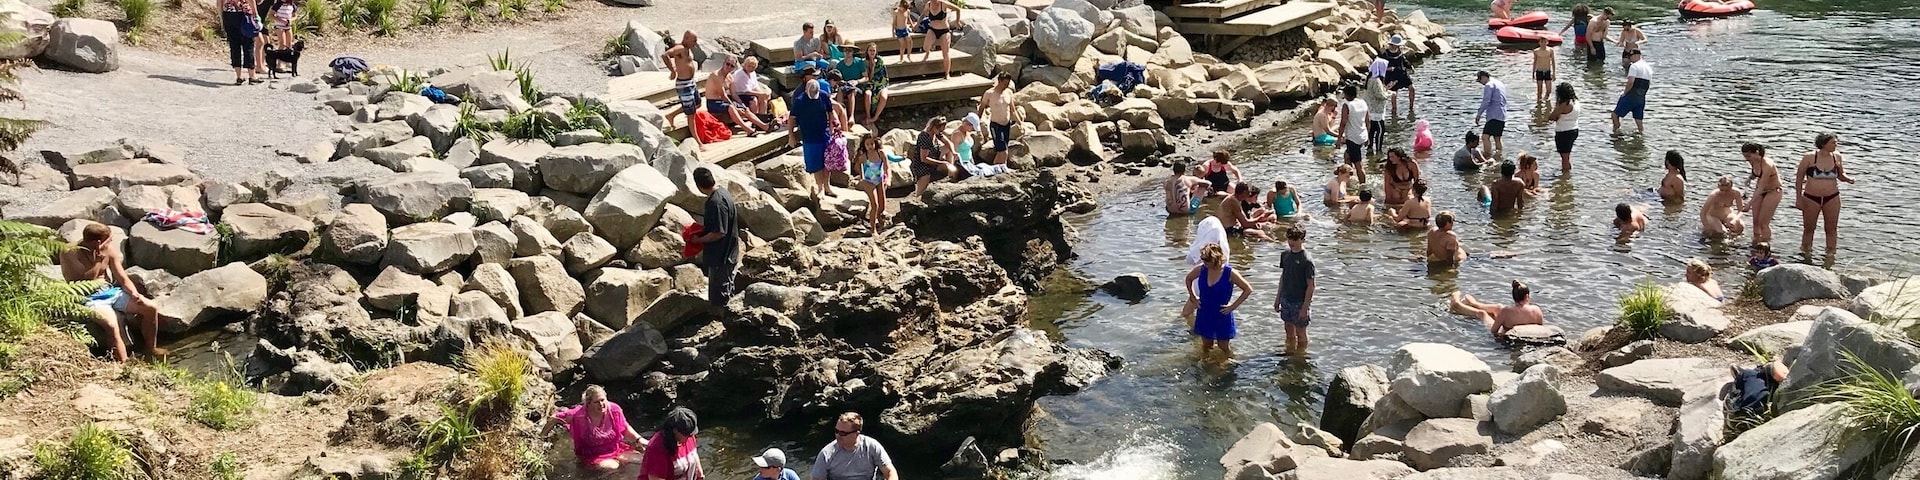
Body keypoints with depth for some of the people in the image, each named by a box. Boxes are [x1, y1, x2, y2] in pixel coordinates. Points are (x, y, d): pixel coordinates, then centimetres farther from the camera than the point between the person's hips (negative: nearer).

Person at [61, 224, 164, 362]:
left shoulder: (109, 250, 0)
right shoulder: (70, 254, -15)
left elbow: (122, 278, 5)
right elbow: (84, 283, -21)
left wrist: (135, 294, -13)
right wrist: (99, 260, -24)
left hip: (111, 291, 6)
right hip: (90, 298, -6)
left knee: (151, 308, -6)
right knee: (111, 324, -35)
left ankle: (151, 348, 15)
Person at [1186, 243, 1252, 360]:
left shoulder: (1229, 273, -18)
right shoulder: (1201, 269, -9)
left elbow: (1248, 289, -11)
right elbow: (1188, 279, 14)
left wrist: (1233, 306, -11)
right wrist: (1192, 296, 8)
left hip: (1222, 316, -3)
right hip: (1204, 315, 3)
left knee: (1224, 346, 8)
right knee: (1206, 346, 12)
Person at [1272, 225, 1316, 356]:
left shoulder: (1307, 260, -19)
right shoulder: (1285, 254, 1)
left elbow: (1311, 285, -16)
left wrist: (1305, 307, -18)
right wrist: (1278, 298, 14)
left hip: (1300, 302, -6)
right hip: (1286, 300, 6)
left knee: (1300, 333, 8)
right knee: (1289, 332, 19)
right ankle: (1289, 354, 34)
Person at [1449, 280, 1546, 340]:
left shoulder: (1506, 311, -31)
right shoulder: (1536, 310, -26)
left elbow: (1493, 331, -23)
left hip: (1505, 334, -4)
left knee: (1481, 313, 21)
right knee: (1498, 307, 24)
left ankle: (1457, 304, 54)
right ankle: (1472, 303, 55)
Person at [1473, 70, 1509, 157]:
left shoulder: (1489, 85, -8)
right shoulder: (1500, 84, 22)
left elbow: (1486, 102, -15)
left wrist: (1478, 115, -10)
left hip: (1494, 116, -10)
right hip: (1502, 116, 10)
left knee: (1486, 136, -16)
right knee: (1497, 138, 15)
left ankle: (1487, 157, -26)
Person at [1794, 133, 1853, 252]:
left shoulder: (1836, 157, 0)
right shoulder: (1809, 158, -10)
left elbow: (1840, 175, 14)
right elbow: (1799, 177, -1)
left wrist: (1848, 179, -10)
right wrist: (1799, 197, -2)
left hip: (1831, 198, 2)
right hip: (1811, 198, -2)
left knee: (1831, 229, 6)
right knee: (1808, 229, 10)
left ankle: (1830, 254, 17)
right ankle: (1805, 253, 24)